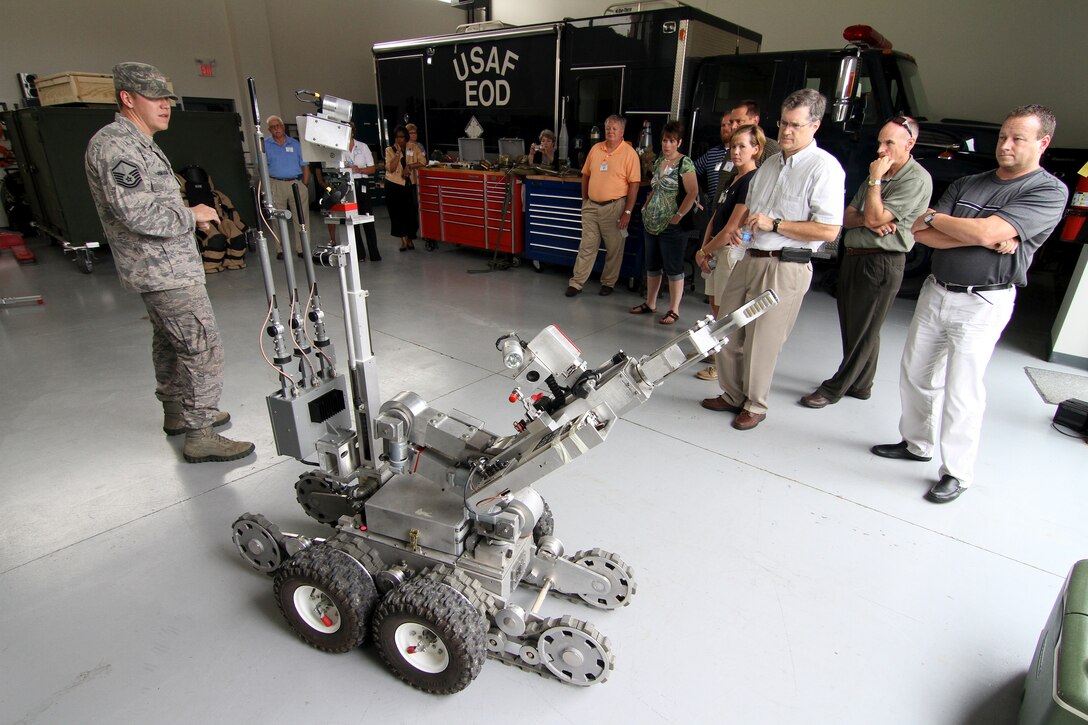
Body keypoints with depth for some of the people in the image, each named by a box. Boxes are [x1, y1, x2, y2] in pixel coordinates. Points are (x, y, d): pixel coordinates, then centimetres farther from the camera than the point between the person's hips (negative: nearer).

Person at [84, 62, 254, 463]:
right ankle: (199, 435, -3)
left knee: (170, 341, 19)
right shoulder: (115, 145, -15)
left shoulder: (139, 144, 18)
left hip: (159, 268, 11)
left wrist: (189, 216, 10)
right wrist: (192, 216, -13)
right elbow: (138, 214, -25)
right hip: (165, 271, -11)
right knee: (202, 348, -10)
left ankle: (177, 412, 34)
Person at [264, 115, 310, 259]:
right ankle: (280, 249, 8)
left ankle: (301, 248, 4)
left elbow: (305, 166, 8)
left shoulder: (295, 144, 10)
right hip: (276, 185, 0)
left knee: (301, 217, -2)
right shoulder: (265, 145, 9)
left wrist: (305, 185, -1)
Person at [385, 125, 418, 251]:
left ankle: (409, 238, 14)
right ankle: (404, 239, 8)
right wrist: (398, 152, -14)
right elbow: (390, 168, -11)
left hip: (409, 184, 1)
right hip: (394, 185, -1)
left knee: (411, 211, 1)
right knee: (397, 211, 0)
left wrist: (409, 167, -14)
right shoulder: (389, 150, 2)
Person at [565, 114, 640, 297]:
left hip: (614, 207, -4)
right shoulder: (595, 149, 6)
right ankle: (577, 282, 12)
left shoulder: (629, 153, -8)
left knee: (614, 248, 6)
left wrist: (628, 212, -15)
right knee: (586, 246, 7)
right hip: (591, 206, 4)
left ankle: (608, 283, 20)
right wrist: (584, 200, 12)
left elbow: (634, 184, -11)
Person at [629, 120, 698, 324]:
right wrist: (646, 206, 12)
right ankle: (650, 303, 29)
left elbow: (693, 192, -17)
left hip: (672, 226, -8)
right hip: (652, 223, 8)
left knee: (673, 269, 0)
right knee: (652, 266, 15)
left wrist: (679, 216, -18)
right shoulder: (659, 160, 12)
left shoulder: (685, 163, -10)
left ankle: (674, 310, 8)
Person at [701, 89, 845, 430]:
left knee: (762, 341, -1)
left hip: (786, 267, -8)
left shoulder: (825, 168, -9)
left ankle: (755, 406, 18)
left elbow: (829, 230, -17)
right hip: (751, 259, 8)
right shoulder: (771, 163, 17)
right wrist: (740, 228, 6)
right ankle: (732, 395, 27)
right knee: (727, 333, 10)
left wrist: (775, 225, -17)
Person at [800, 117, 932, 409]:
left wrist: (874, 179, -12)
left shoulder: (916, 179, -10)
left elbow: (874, 219, -20)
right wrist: (866, 220, -11)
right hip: (853, 258, 9)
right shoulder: (880, 174, 18)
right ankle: (860, 384, 28)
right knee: (851, 328, 15)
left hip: (881, 263, -9)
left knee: (862, 332, -1)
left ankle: (834, 389, 6)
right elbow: (846, 217, 10)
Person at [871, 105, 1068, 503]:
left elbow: (986, 232, -20)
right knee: (914, 374, 12)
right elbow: (921, 234, -2)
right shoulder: (967, 184, 11)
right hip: (936, 291, 6)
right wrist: (988, 241, -12)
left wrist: (933, 217, -5)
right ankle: (916, 444, 30)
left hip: (983, 302, -6)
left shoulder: (1049, 191, -5)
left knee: (962, 389, -4)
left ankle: (956, 472, 11)